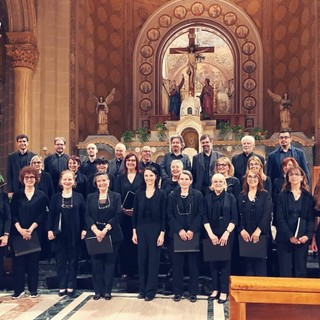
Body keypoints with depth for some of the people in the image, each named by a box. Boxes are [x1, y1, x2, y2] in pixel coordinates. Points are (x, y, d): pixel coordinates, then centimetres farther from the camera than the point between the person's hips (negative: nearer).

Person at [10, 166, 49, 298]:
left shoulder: (41, 195, 3)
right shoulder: (17, 195, 7)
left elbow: (43, 215, -2)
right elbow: (13, 214, 1)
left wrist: (31, 229, -11)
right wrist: (20, 229, -12)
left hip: (35, 233, -1)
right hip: (18, 232, 1)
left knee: (33, 261, 4)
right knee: (18, 261, 1)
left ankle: (33, 289, 13)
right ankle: (18, 289, 10)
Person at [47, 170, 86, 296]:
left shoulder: (79, 197, 2)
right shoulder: (55, 197, 4)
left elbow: (83, 215, 2)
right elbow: (51, 215, 4)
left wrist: (84, 230, -5)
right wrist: (50, 230, -5)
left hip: (74, 233, -1)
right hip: (59, 233, 1)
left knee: (73, 261, 5)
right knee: (60, 260, 5)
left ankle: (71, 287, 14)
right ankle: (62, 287, 15)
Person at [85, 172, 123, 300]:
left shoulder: (116, 197, 3)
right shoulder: (91, 197, 9)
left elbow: (118, 215, -6)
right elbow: (87, 216, 1)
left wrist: (105, 229, -16)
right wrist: (96, 230, -14)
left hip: (112, 234, -1)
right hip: (95, 234, 1)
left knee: (109, 263, 3)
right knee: (96, 263, 3)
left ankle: (107, 291, 12)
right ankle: (98, 290, 13)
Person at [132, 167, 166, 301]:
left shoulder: (161, 194, -2)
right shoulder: (139, 193, 5)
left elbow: (163, 215, -4)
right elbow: (135, 214, 6)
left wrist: (162, 233, -10)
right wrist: (134, 231, 1)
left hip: (155, 229, -3)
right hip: (141, 229, 3)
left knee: (153, 259, 2)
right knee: (142, 259, 7)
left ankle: (151, 290, 11)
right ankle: (142, 289, 19)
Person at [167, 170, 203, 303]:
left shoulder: (198, 195, 3)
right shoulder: (172, 196, 6)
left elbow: (200, 214, -2)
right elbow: (170, 215, 1)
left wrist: (192, 231, -13)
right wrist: (180, 230, -11)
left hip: (193, 234, -1)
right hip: (177, 233, 1)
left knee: (193, 263, 4)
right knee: (177, 263, 4)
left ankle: (193, 292, 15)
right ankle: (177, 291, 15)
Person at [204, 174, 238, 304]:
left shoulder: (231, 198, 2)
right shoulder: (207, 198, 7)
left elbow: (234, 219, -2)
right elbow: (205, 218, 2)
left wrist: (226, 233, -14)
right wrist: (211, 234, -10)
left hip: (227, 235, -2)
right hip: (212, 235, 2)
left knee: (225, 262, 1)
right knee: (213, 261, 7)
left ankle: (224, 291, 8)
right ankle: (215, 289, 18)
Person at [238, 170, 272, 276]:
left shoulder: (265, 195, 4)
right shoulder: (241, 196, 11)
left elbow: (267, 214, -7)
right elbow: (238, 215, 3)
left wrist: (258, 230, -17)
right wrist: (242, 230, -12)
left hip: (261, 235, -2)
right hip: (245, 236, 2)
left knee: (260, 263, 1)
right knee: (248, 264, 6)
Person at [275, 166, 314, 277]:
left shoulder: (308, 197, 8)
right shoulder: (282, 196, 5)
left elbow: (311, 219, 3)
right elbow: (280, 218, -3)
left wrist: (308, 236, -12)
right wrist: (290, 236, -13)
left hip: (302, 239, 1)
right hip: (285, 239, -1)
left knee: (300, 270, 4)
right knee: (285, 271, -1)